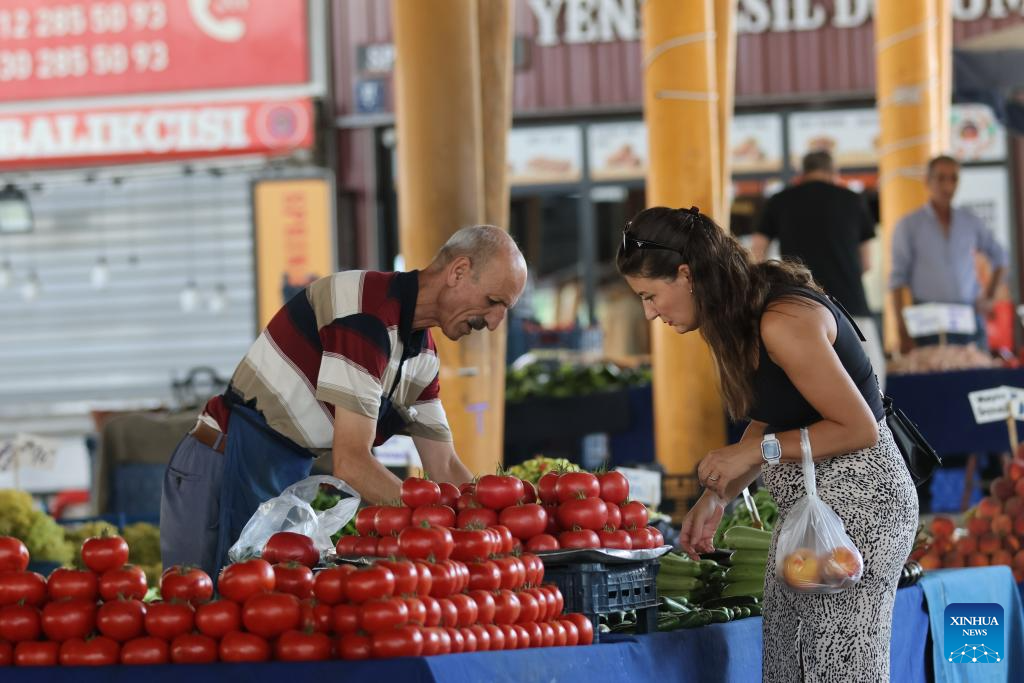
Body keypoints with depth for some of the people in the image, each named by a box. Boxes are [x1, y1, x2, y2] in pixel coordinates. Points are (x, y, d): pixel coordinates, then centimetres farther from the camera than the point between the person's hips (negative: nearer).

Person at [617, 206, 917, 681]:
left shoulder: (782, 321, -22)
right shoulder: (742, 317, 7)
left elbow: (859, 428, -21)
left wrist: (756, 450, -17)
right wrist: (716, 498, 7)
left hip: (856, 500, -10)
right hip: (803, 505, 10)